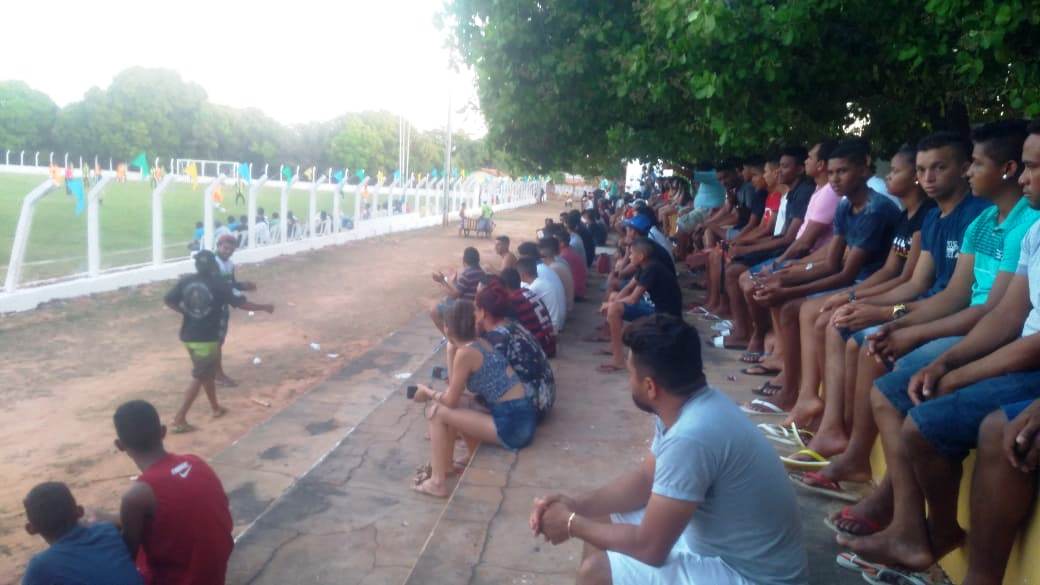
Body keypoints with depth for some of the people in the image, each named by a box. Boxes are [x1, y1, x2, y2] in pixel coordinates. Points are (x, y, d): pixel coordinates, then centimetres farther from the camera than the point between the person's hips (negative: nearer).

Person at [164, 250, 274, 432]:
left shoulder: (185, 281, 1)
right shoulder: (218, 284, -13)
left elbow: (169, 300, 1)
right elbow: (239, 303, -11)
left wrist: (185, 312, 14)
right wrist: (264, 307, 0)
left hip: (189, 336, 6)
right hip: (206, 338, -6)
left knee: (208, 372, 22)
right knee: (199, 378, 0)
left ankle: (216, 408, 35)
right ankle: (180, 419, -4)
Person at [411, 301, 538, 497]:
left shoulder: (465, 353, -13)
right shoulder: (480, 343, 11)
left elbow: (451, 401, -5)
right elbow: (456, 389, 17)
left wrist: (427, 392, 11)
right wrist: (452, 349, 14)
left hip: (512, 425, -9)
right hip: (522, 418, 9)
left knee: (436, 412, -4)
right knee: (455, 412, 21)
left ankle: (438, 482, 1)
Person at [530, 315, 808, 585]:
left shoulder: (691, 436, -33)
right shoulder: (685, 406, -3)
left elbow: (650, 547, -26)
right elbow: (645, 479, 10)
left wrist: (572, 524, -11)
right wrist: (578, 505, -3)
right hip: (719, 539, 9)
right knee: (605, 516, 11)